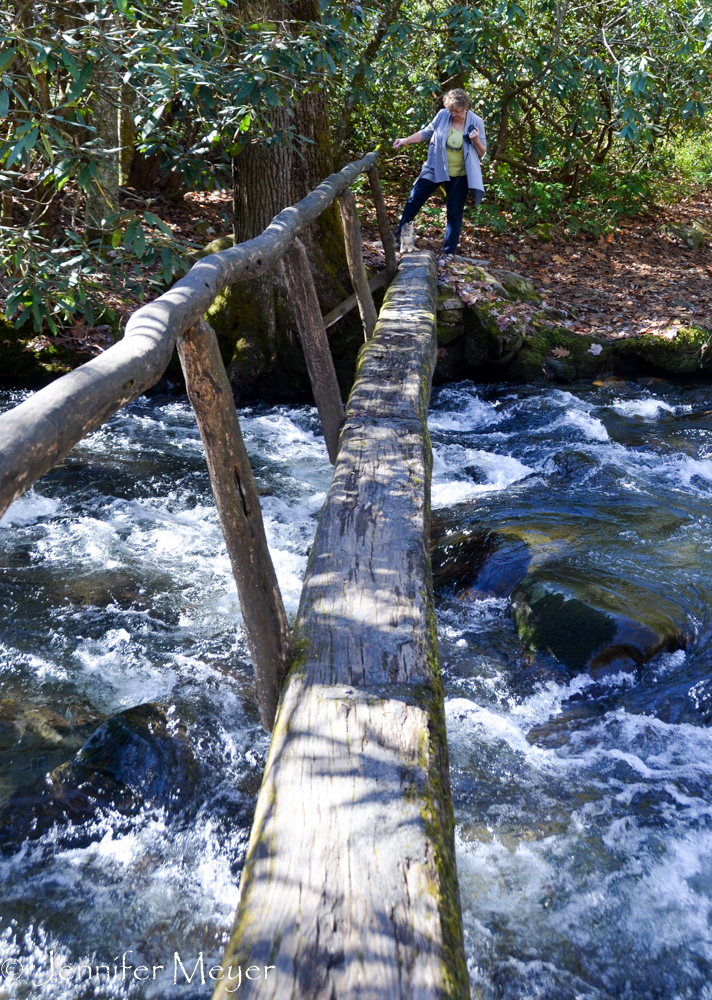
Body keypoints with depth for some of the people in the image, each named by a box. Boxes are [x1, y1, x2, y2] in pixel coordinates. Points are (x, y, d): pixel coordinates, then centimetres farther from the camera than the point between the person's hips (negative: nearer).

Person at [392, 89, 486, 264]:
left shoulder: (476, 122, -10)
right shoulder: (442, 115, -9)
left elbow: (482, 153, -4)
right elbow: (427, 132, 6)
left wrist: (476, 140, -23)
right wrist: (406, 140, -3)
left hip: (459, 175, -2)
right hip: (435, 169, 2)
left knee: (454, 213, 3)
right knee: (414, 199, 0)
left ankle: (449, 252, 11)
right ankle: (400, 234, 17)